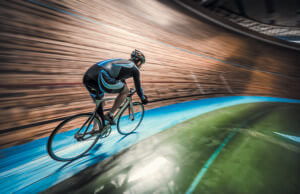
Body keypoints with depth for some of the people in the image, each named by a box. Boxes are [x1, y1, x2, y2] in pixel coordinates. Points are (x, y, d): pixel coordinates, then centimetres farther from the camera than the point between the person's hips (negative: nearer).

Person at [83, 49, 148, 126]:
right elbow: (138, 86, 17)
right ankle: (110, 115, 12)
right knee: (125, 90, 12)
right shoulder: (134, 68, 11)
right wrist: (143, 98, 34)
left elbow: (121, 79, 45)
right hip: (101, 79, -9)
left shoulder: (122, 62, 32)